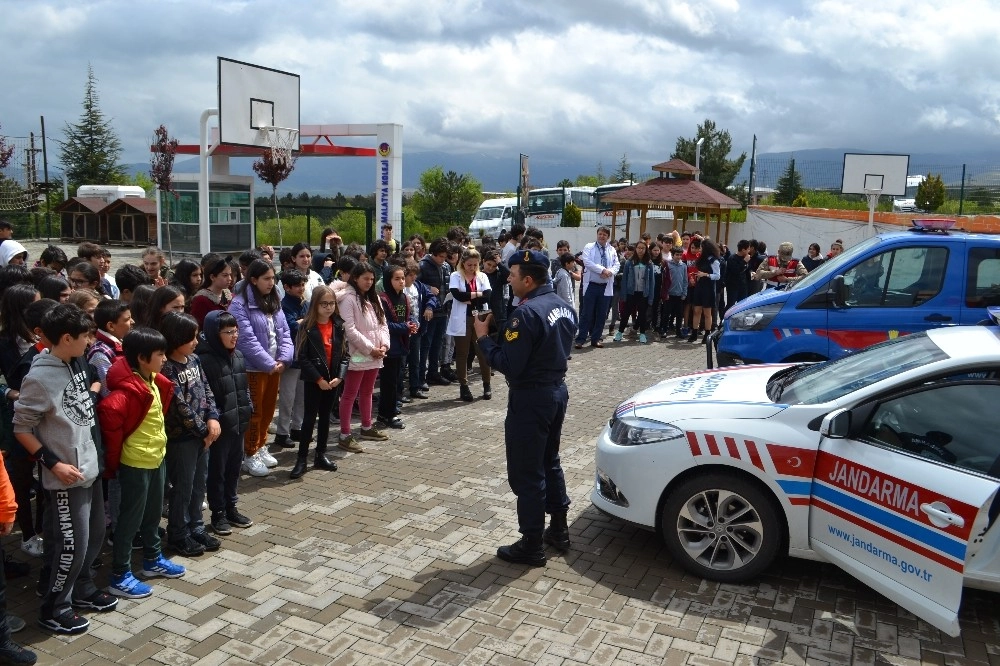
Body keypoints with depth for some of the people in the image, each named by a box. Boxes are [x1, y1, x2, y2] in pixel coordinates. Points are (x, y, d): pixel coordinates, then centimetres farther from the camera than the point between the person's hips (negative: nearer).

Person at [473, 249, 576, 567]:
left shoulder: (527, 313, -22)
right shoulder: (563, 306, 7)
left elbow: (509, 365, -23)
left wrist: (483, 338, -11)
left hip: (531, 398, -9)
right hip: (558, 390, 10)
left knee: (527, 473, 2)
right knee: (550, 462, 22)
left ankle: (531, 545, 12)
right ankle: (559, 529, 32)